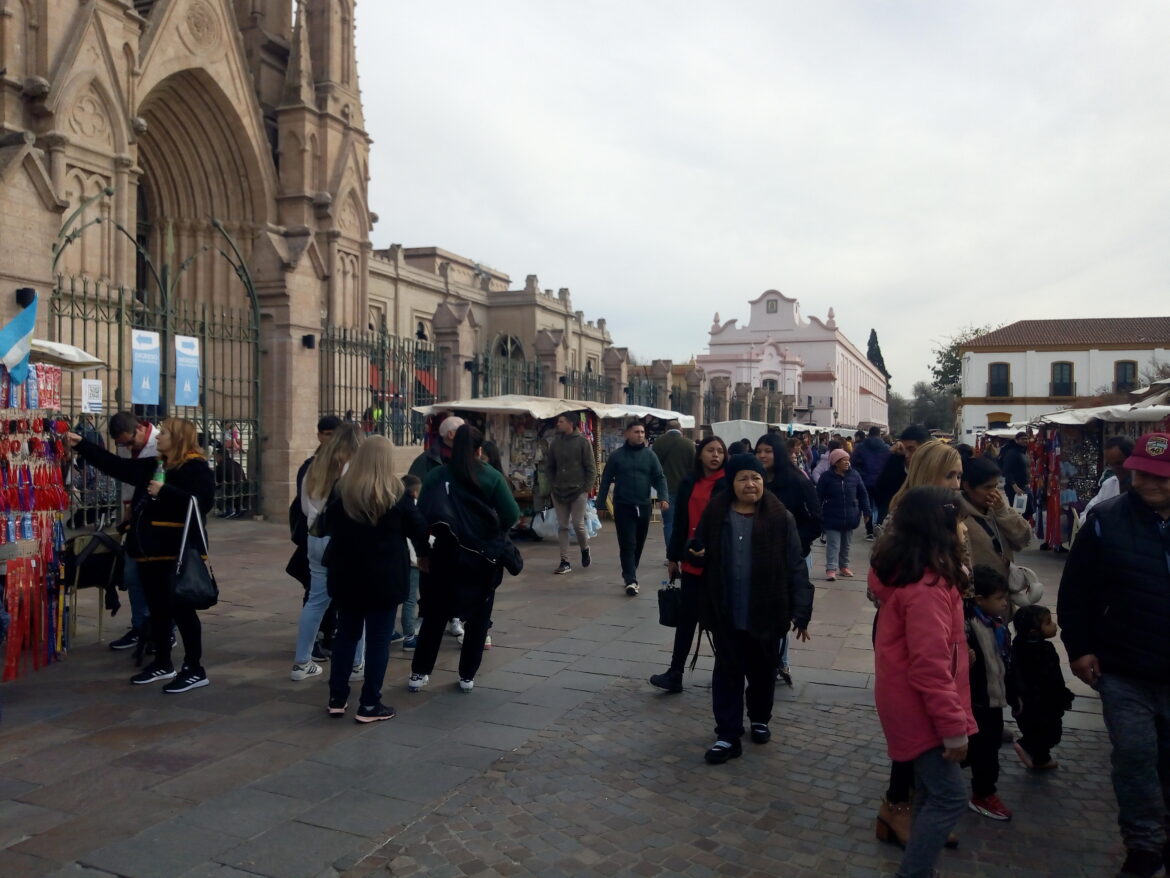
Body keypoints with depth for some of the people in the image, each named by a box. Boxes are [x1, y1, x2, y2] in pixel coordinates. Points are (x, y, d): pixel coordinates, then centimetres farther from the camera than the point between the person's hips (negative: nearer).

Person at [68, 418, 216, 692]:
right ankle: (162, 663, 29)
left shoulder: (195, 467, -11)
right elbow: (115, 465, 19)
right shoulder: (153, 465, 14)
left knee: (181, 608, -3)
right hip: (149, 549, 8)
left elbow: (203, 502, -23)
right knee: (157, 608, 16)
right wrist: (81, 445, 18)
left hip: (175, 551, -8)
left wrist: (165, 492, -25)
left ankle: (195, 669, 5)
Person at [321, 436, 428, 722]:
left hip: (347, 573, 4)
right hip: (385, 576, -4)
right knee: (378, 639, 3)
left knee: (346, 634, 15)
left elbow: (329, 526, 12)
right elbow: (418, 527, -2)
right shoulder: (396, 493, -10)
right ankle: (369, 705, 6)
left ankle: (337, 698, 19)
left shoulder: (341, 489, 0)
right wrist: (424, 553, 17)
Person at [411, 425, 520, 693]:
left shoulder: (436, 476, -7)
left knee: (434, 615, 15)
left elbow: (421, 517, -9)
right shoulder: (491, 477, -9)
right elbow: (512, 515, -13)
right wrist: (495, 532, 5)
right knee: (478, 618, 13)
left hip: (445, 555, 1)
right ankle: (467, 676, 18)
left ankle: (419, 673, 18)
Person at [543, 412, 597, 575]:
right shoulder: (555, 442, 8)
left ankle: (585, 549, 26)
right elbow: (549, 467, 15)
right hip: (558, 491, 4)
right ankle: (565, 561, 8)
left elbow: (591, 468, -3)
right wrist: (552, 485, 4)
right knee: (562, 526, 4)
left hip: (578, 490, -4)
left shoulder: (583, 442, -4)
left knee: (578, 524, -4)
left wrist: (587, 488, -8)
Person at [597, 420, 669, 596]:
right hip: (623, 507, -3)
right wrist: (600, 503, 0)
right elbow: (606, 480, 3)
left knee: (639, 544, 12)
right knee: (628, 544, -8)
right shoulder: (617, 455, 0)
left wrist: (663, 497, -15)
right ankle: (630, 580, -11)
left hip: (643, 506, 3)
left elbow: (659, 478, 2)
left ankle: (629, 575, 27)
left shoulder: (650, 455, 5)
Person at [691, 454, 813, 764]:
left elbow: (796, 567, -6)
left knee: (762, 671, 17)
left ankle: (760, 719, 40)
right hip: (726, 612, 1)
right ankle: (728, 735, 17)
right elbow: (702, 552, 12)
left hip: (766, 612, -1)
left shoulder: (780, 518, -8)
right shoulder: (715, 514, -3)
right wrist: (697, 554, -13)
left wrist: (801, 610, -10)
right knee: (727, 672, 7)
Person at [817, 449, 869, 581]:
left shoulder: (854, 475, -2)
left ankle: (844, 566, 29)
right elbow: (819, 496, -6)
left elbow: (862, 494, 5)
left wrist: (866, 511, 1)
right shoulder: (827, 476, -10)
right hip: (832, 518, -4)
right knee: (833, 544, -6)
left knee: (846, 544, 16)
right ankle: (831, 569, -6)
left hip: (850, 518, 4)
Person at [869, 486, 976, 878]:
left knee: (932, 790, 19)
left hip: (908, 700, 10)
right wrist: (954, 726, -20)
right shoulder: (926, 586, -26)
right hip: (920, 706, -10)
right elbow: (930, 666, -27)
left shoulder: (902, 568, 3)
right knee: (950, 797, -2)